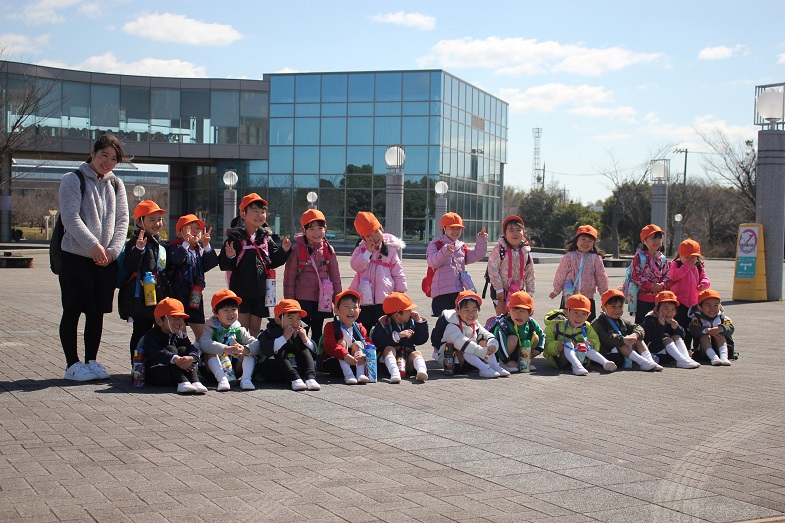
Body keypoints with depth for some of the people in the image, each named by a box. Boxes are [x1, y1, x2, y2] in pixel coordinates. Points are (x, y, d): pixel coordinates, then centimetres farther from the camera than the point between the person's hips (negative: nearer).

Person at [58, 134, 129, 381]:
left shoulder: (116, 184, 12)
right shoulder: (73, 180, -3)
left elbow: (122, 221, 7)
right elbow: (71, 219, -12)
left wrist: (113, 250, -7)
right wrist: (94, 246, -17)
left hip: (107, 259, 5)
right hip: (76, 257, -5)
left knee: (97, 312, 9)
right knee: (72, 312, 2)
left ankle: (91, 361, 18)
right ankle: (72, 364, 10)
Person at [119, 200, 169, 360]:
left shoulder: (159, 244, 17)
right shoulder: (135, 242, -11)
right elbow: (129, 267, -24)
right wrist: (138, 249, -35)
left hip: (158, 296, 9)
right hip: (141, 297, -9)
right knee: (140, 331, -2)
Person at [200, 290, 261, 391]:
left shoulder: (239, 330, 5)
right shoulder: (211, 328, -4)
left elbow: (255, 343, -9)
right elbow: (204, 343, -27)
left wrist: (244, 349, -33)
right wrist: (225, 349, -40)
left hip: (235, 367, 3)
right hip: (215, 370, -3)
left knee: (249, 354, -14)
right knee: (210, 353, -28)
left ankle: (246, 378, -29)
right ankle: (222, 379, -40)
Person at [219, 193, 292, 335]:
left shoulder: (266, 239, 8)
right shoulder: (235, 238, -6)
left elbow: (273, 262, 12)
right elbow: (224, 265, -9)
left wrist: (284, 250, -4)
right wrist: (229, 257, -31)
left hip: (260, 291, 4)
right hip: (240, 290, -4)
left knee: (255, 327, 11)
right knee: (243, 326, -1)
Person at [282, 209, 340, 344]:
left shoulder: (328, 249, 3)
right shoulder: (297, 249, -7)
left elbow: (335, 275, 10)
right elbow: (289, 275, -3)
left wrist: (338, 298, 9)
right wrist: (289, 300, -4)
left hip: (322, 300, 3)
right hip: (302, 299, -3)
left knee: (317, 333, 14)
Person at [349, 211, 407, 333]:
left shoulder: (391, 248, 3)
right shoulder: (361, 249, 5)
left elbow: (398, 272, 5)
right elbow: (356, 266, -9)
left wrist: (400, 291, 3)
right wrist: (368, 252, -14)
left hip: (384, 299, -1)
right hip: (364, 298, 1)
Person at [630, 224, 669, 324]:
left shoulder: (662, 258, 11)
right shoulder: (639, 256, -7)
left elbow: (666, 275, 12)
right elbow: (635, 275, -13)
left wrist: (661, 285, -9)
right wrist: (650, 286, -16)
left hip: (659, 297, 5)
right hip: (643, 297, -5)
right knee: (641, 322, 0)